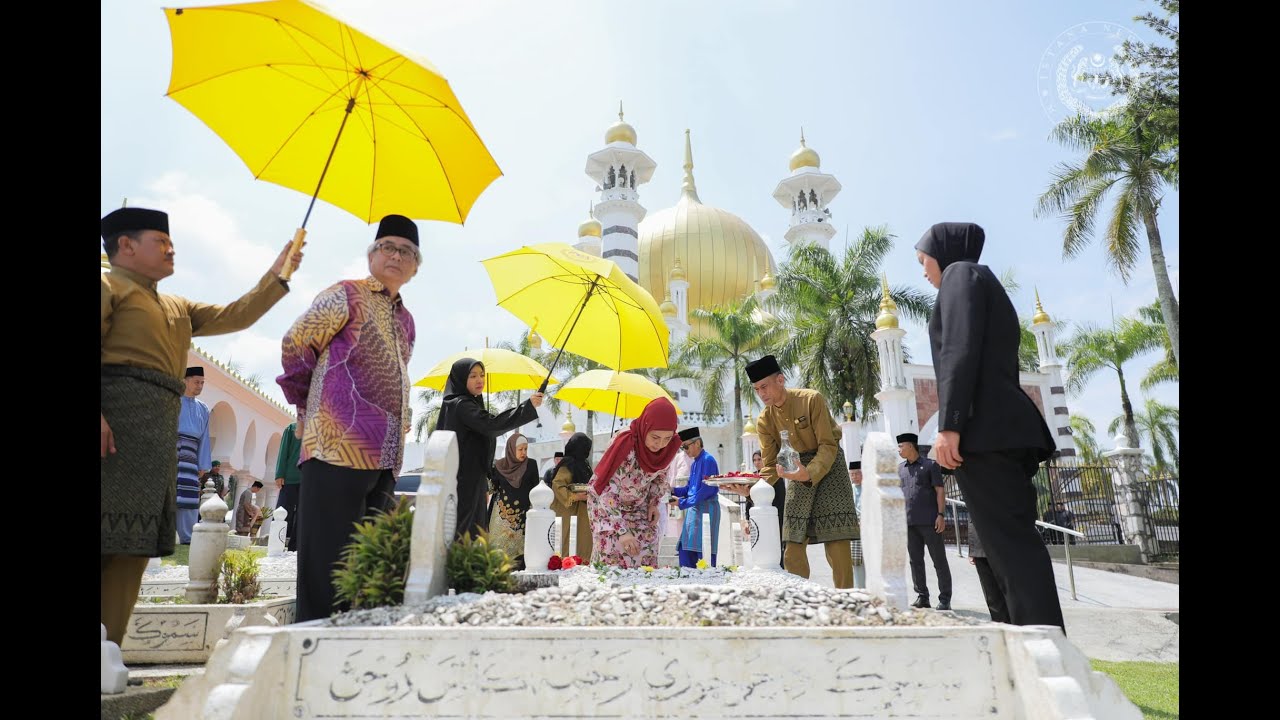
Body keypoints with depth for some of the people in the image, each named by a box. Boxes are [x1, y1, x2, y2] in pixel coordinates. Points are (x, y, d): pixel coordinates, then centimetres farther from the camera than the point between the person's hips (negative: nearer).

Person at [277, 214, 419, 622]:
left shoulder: (405, 320, 21)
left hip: (384, 457, 7)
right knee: (328, 560, -4)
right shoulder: (346, 296, 0)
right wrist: (306, 405, 7)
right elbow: (294, 345, -1)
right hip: (338, 447, -7)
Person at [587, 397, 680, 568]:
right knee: (616, 556, -12)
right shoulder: (624, 444, -34)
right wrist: (622, 530, -33)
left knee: (647, 556, -3)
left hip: (638, 506, 4)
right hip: (607, 504, -4)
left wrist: (654, 503, -5)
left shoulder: (669, 446, -17)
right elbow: (607, 493, -30)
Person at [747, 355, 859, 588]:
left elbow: (828, 446, -19)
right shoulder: (765, 420, -3)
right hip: (798, 474, 5)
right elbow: (771, 467, -1)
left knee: (837, 546, -10)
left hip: (827, 466, -4)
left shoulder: (811, 399, -17)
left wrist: (810, 473, -36)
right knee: (793, 550, 1)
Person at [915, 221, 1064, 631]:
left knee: (1009, 545, -13)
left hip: (983, 428, -9)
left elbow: (961, 349, -14)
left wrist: (949, 425, -20)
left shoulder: (961, 272, 1)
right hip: (1008, 426, 9)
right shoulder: (989, 286, 29)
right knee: (1015, 543, 6)